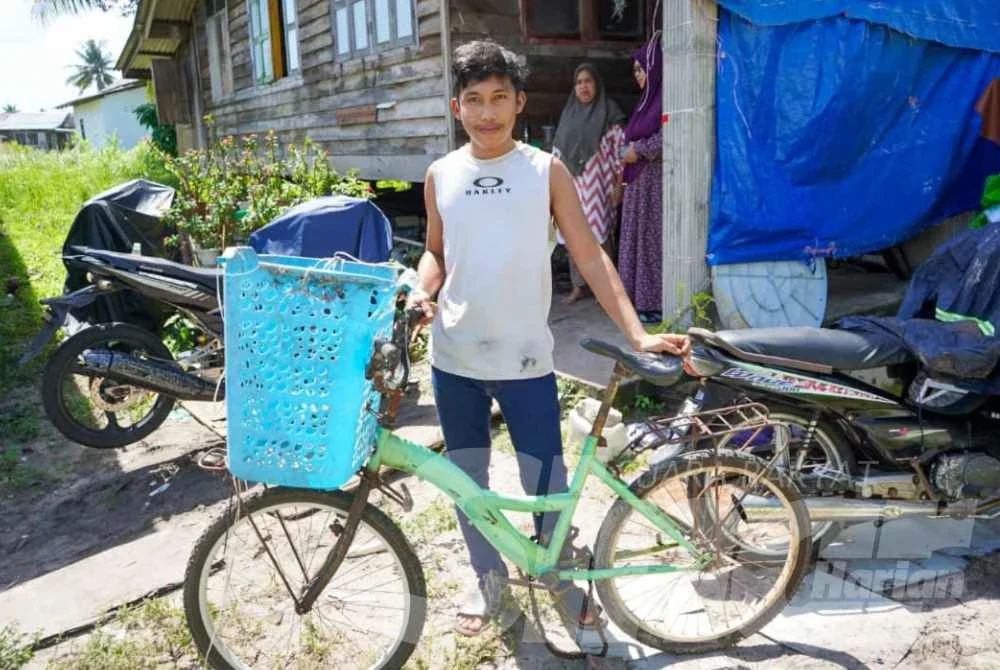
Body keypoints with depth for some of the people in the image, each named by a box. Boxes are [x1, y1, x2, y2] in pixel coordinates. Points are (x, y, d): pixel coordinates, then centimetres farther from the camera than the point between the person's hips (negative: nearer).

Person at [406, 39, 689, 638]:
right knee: (467, 476, 14)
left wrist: (638, 333, -14)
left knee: (545, 477, 5)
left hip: (525, 358, -2)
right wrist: (423, 292, -7)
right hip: (454, 359, 3)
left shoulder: (546, 171, -3)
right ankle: (489, 576, 38)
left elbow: (590, 257, -5)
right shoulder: (441, 175, 4)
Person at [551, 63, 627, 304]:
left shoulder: (609, 112, -1)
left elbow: (620, 149, -5)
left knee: (600, 235, -5)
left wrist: (618, 185, -10)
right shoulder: (568, 112, 13)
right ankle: (577, 287, 15)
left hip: (597, 184, -4)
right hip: (572, 184, 5)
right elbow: (558, 149, 16)